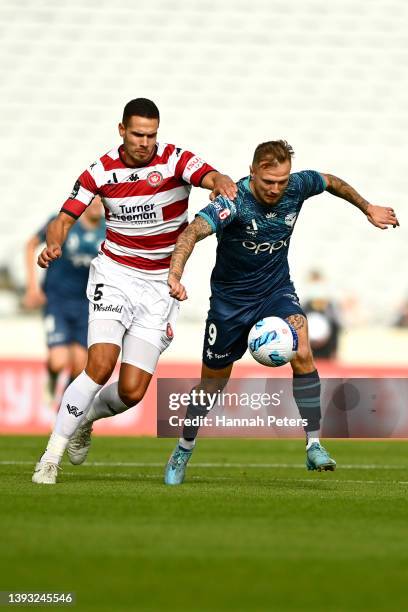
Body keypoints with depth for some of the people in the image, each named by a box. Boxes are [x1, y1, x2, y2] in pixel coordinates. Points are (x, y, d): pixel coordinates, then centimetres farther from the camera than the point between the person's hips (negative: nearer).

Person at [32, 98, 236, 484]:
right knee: (100, 365, -23)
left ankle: (87, 416, 29)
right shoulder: (102, 171, -3)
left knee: (132, 391, -6)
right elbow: (65, 218, 1)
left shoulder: (175, 160, -8)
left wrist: (221, 184, -52)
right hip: (114, 275, -1)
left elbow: (212, 178, -27)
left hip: (161, 285, 1)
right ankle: (51, 455, -14)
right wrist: (53, 245, -22)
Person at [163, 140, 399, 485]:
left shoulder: (297, 187, -15)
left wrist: (368, 208, 22)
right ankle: (184, 450, 35)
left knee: (302, 355, -24)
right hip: (230, 299, -2)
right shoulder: (235, 201, -29)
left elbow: (332, 182, 9)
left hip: (276, 289, 2)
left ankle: (314, 446, -18)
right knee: (214, 382, 11)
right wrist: (175, 274, -62)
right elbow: (193, 232, -45)